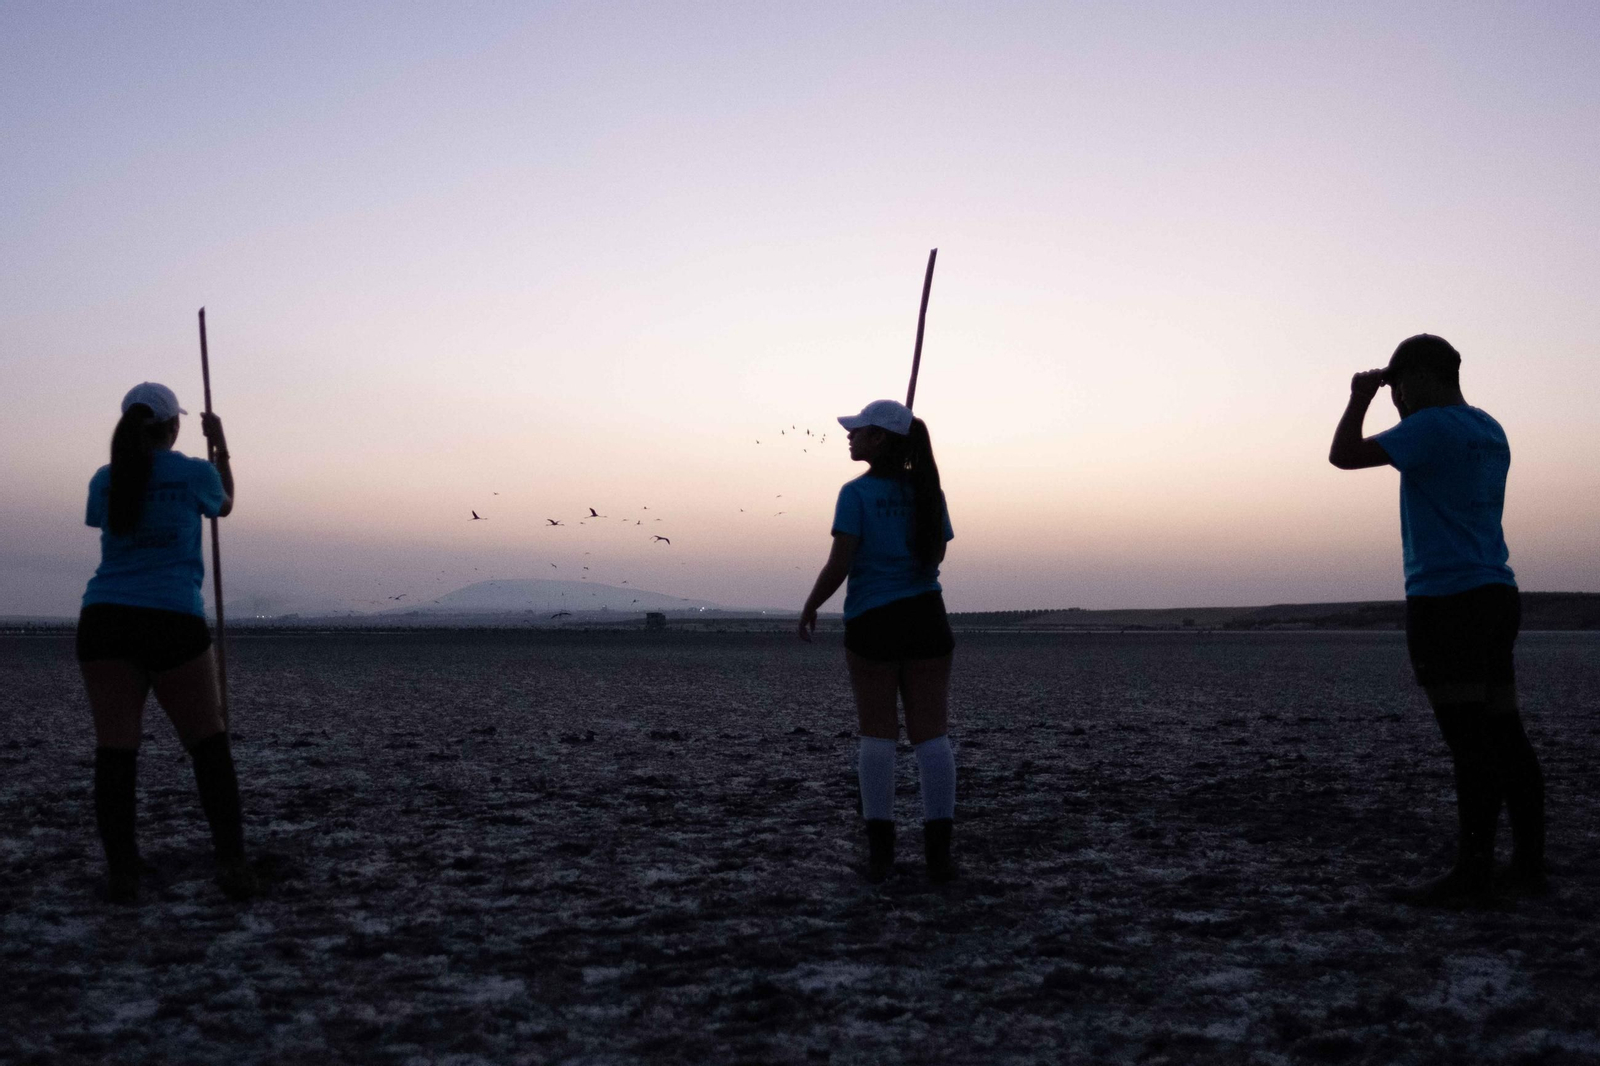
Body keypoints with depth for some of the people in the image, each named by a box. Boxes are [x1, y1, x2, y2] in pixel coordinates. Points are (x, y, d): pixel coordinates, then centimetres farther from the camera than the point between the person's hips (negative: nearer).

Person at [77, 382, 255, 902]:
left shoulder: (104, 480, 9)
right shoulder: (196, 473, 1)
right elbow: (224, 505, 24)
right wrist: (220, 446, 35)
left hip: (105, 620, 3)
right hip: (173, 620, -2)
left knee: (115, 745, 1)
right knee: (208, 740, 7)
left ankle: (121, 873, -2)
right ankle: (231, 862, 2)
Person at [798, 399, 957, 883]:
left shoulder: (857, 493, -10)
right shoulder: (926, 491, 5)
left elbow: (840, 563, -13)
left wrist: (810, 607, 0)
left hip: (871, 621, -3)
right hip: (926, 616, 3)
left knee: (877, 734, 6)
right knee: (931, 731, 4)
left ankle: (880, 849, 7)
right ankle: (939, 851, 3)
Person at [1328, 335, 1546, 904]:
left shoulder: (1435, 426, -9)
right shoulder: (1490, 431, 18)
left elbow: (1344, 455, -10)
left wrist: (1359, 398, 2)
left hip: (1446, 600, -9)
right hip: (1496, 595, 9)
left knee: (1470, 739, -8)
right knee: (1504, 733, 9)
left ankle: (1472, 870, -6)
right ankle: (1528, 863, 12)